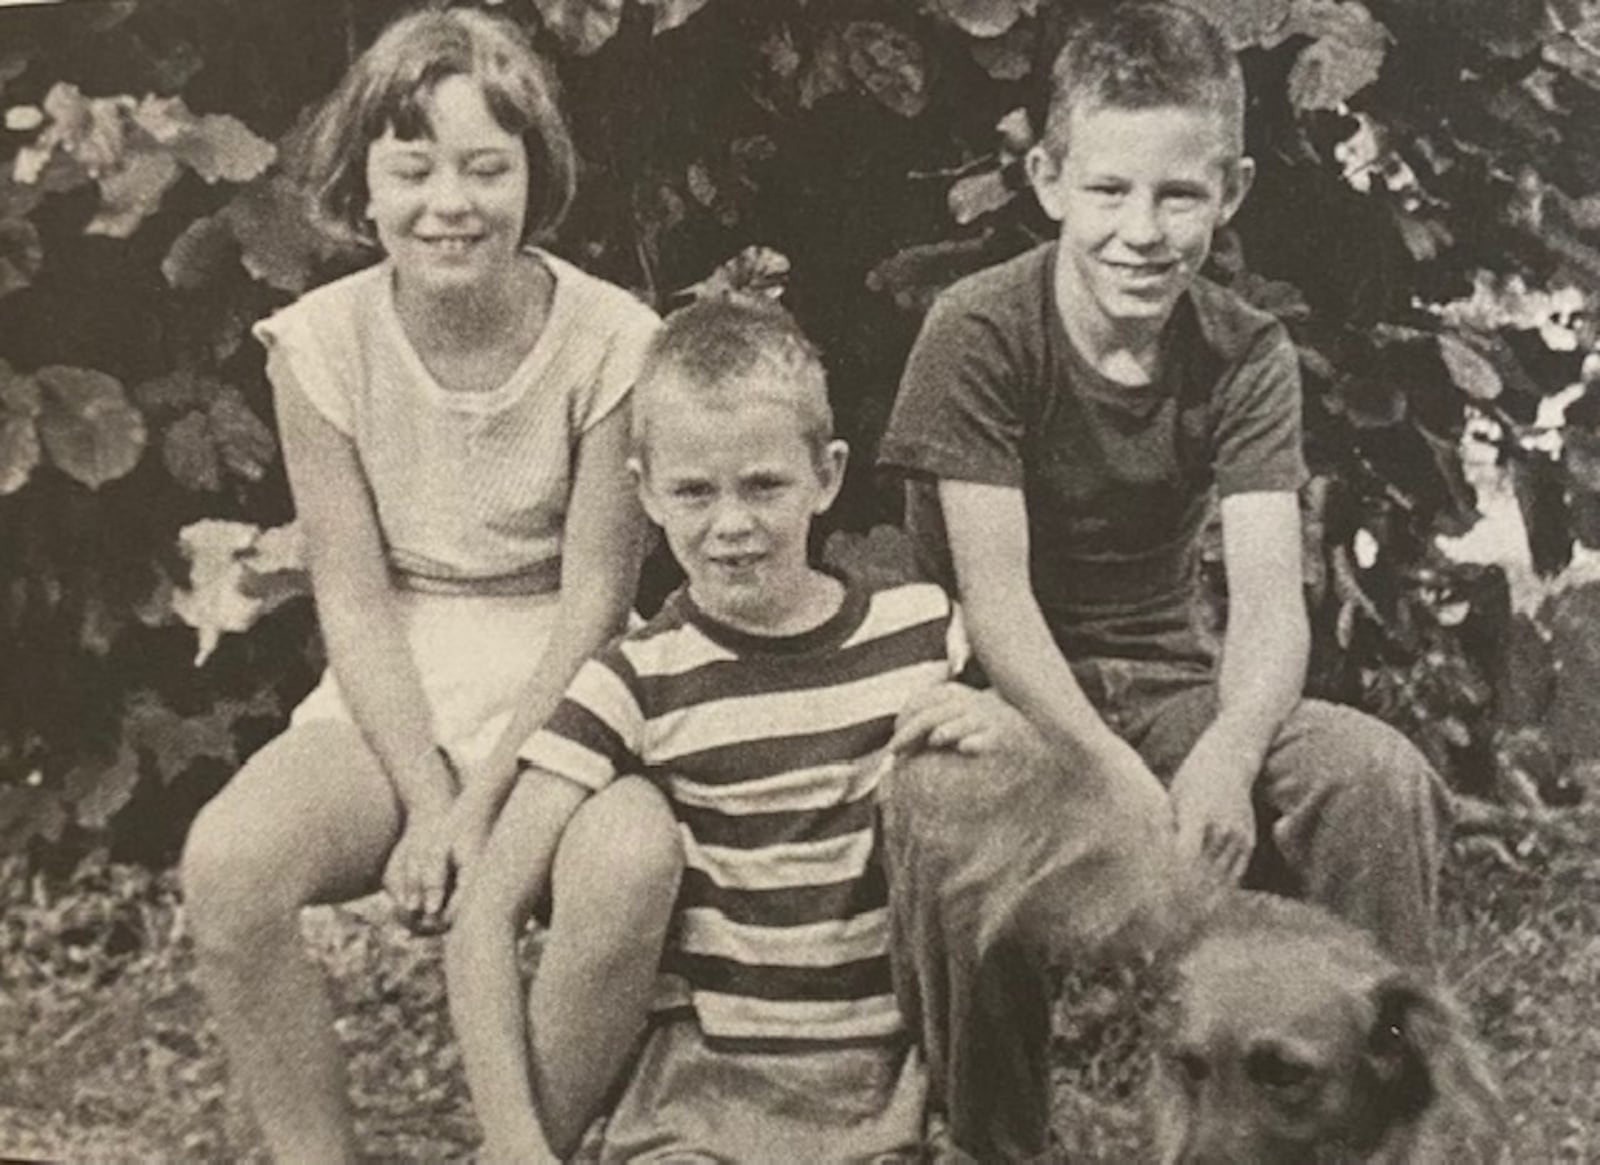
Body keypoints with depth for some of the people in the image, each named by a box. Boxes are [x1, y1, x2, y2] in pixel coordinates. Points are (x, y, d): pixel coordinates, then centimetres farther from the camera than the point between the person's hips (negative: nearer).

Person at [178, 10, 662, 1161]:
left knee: (622, 870, -34)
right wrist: (427, 798, -16)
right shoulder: (324, 342, -5)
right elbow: (354, 599, -5)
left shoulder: (613, 340, -11)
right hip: (394, 692, 2)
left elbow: (595, 595, -9)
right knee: (229, 860, -28)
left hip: (559, 684, -2)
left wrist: (479, 805, -18)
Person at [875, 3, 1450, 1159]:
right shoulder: (979, 332, -14)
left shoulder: (1246, 356, -4)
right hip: (999, 690, -3)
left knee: (1379, 775, -22)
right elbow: (996, 595, -20)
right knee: (955, 840, -35)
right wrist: (1120, 776, -36)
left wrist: (1225, 753, -38)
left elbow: (1269, 598, -15)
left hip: (1162, 679, 3)